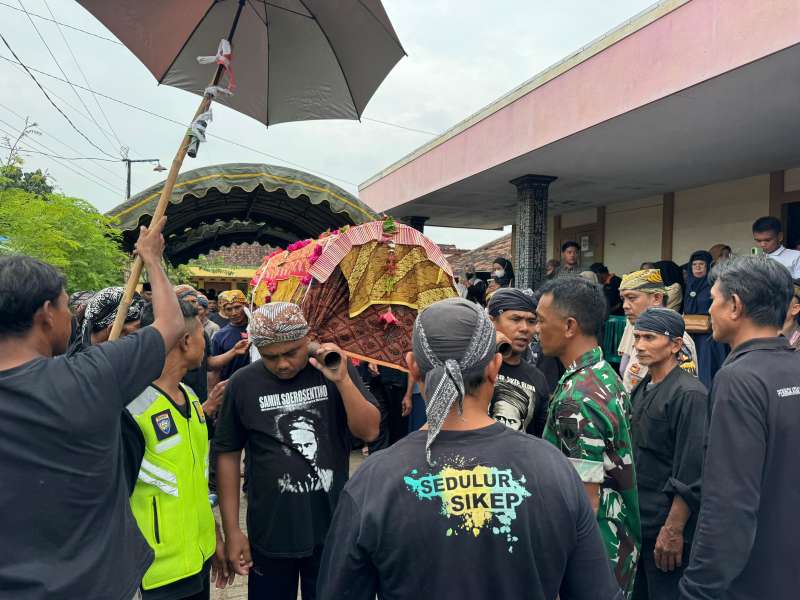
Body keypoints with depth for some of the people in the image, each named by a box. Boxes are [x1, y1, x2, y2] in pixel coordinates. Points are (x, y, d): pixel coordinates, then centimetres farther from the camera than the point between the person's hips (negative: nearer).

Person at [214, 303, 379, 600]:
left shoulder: (335, 368, -7)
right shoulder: (243, 383, -7)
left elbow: (369, 431, -10)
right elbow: (228, 455, 0)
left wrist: (343, 380, -24)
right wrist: (231, 530, -1)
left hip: (334, 527, 1)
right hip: (270, 532, 0)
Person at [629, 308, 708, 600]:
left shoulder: (690, 394, -16)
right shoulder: (641, 389, 9)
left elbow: (691, 475, -20)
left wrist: (673, 531, -20)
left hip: (667, 525, -8)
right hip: (638, 521, 8)